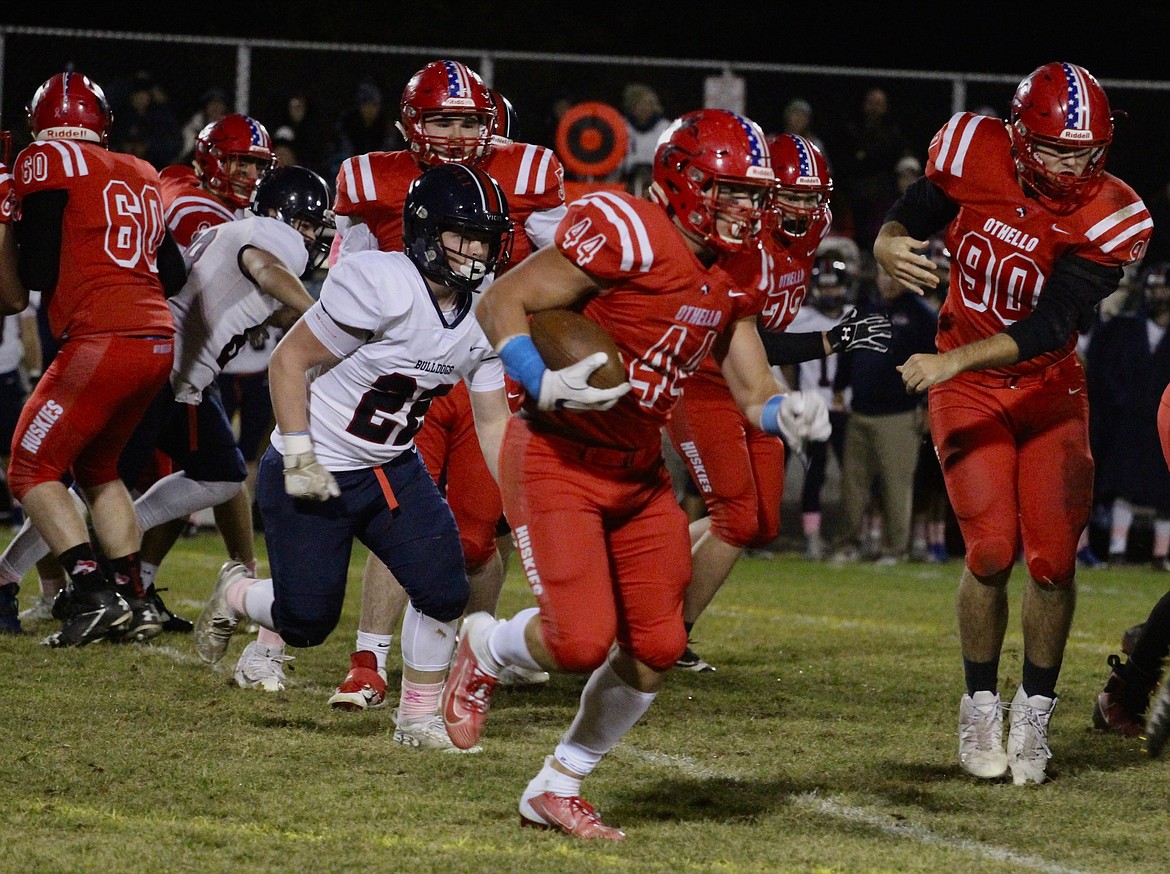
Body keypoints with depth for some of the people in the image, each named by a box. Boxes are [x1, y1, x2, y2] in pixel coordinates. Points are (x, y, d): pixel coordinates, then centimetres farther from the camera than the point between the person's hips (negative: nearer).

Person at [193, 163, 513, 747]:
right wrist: (300, 460, -22)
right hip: (314, 474, -6)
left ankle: (419, 718, 7)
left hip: (392, 469, 6)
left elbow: (493, 419, 4)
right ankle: (237, 594, 34)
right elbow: (287, 360, -20)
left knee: (444, 590, -12)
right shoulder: (381, 288, -26)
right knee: (307, 622, -1)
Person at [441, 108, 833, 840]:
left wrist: (786, 413, -14)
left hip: (639, 471, 8)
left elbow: (754, 385, 9)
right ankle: (486, 648, 18)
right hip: (558, 458, -8)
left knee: (656, 650, 3)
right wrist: (546, 385, -31)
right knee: (583, 642, -18)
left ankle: (556, 790, 22)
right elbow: (502, 303, -16)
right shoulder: (626, 232, -19)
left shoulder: (732, 274, 6)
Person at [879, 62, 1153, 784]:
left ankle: (1036, 712, 13)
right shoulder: (975, 153, -14)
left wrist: (952, 360, -33)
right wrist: (891, 247, -23)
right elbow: (909, 218, 1)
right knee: (992, 549, -12)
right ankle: (981, 707, 6)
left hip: (1050, 389, 0)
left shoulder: (1108, 220, -19)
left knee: (1054, 556, -6)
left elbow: (1050, 329, -25)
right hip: (968, 390, 0)